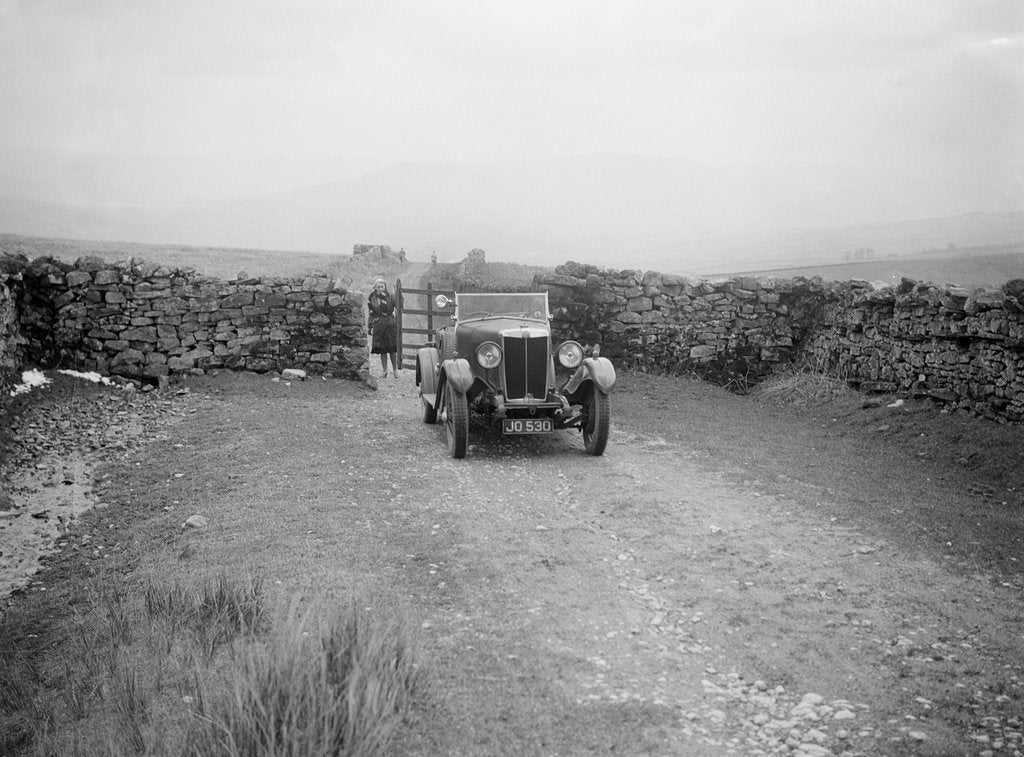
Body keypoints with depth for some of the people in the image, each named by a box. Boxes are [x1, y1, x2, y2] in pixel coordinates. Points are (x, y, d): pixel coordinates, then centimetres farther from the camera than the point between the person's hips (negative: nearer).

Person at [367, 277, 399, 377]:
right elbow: (370, 314, 14)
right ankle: (384, 370, 10)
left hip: (390, 324, -1)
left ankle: (395, 369, 9)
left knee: (392, 348, -2)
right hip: (378, 324, 1)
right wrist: (370, 327, 12)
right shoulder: (371, 298, 8)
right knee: (382, 349, 2)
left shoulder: (390, 296, 3)